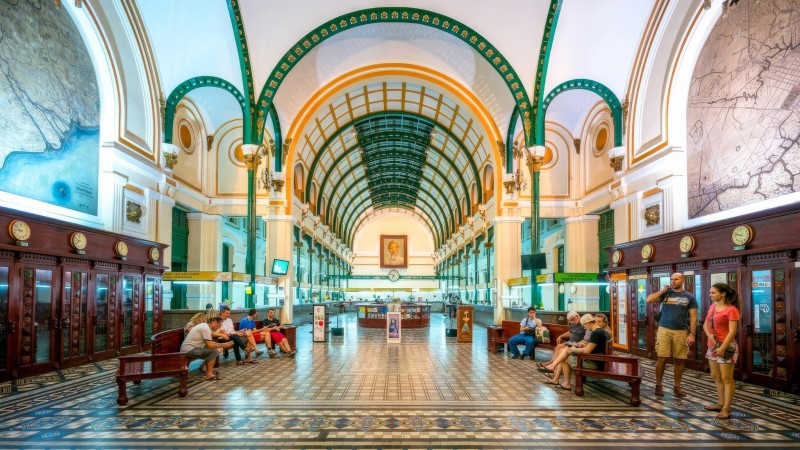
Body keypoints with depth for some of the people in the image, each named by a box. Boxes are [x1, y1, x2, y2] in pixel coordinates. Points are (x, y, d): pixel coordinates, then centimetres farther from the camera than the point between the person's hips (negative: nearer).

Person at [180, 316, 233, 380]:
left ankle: (203, 367, 21)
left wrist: (219, 346, 5)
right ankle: (209, 374, -16)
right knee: (213, 351, -20)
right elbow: (210, 345, -22)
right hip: (189, 350, -10)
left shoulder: (204, 326, 13)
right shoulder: (206, 328, -17)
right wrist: (223, 345, -13)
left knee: (214, 347, 14)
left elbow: (209, 343, 18)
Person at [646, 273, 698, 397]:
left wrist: (692, 334, -5)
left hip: (681, 332, 1)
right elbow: (649, 300, -7)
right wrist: (663, 290, -4)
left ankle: (677, 387, 18)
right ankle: (658, 385, 9)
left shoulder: (689, 297, 5)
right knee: (662, 359, -1)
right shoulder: (665, 293, 6)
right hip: (664, 330, -1)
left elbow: (693, 317, 3)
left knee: (679, 360, 6)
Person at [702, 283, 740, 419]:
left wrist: (722, 347, -22)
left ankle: (726, 409, 0)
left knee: (726, 378, -3)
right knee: (715, 376, 14)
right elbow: (705, 324, 12)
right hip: (712, 346, 9)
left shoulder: (731, 310, -12)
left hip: (726, 346, -8)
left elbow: (732, 331, -17)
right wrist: (710, 335, -9)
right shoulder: (712, 307, 12)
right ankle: (721, 403, 25)